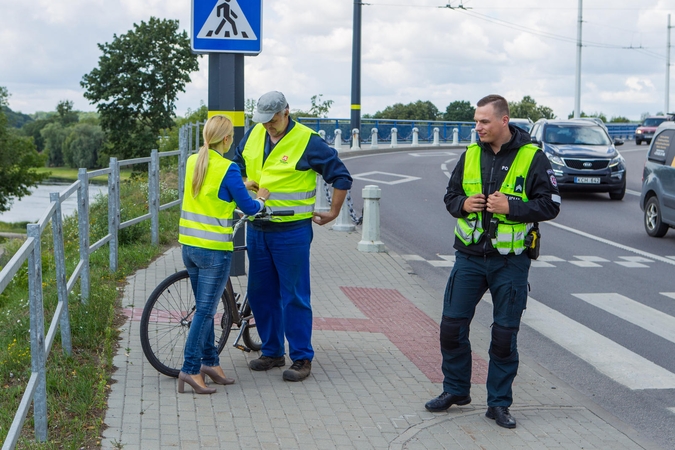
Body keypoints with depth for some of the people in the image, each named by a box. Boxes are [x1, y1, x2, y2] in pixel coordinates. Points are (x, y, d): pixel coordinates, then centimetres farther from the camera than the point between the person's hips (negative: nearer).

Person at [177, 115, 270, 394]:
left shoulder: (192, 161, 6)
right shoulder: (228, 169, -15)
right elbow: (248, 207, -9)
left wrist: (242, 186, 28)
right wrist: (262, 198, 12)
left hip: (189, 245, 7)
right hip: (214, 249, -7)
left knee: (204, 307, 17)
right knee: (205, 311, -2)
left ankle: (210, 362, 24)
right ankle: (190, 369, -3)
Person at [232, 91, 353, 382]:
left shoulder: (307, 142, -10)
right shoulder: (253, 135, 7)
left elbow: (341, 177, -5)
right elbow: (238, 166, 24)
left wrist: (333, 213, -3)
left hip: (291, 232, -6)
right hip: (257, 229, 6)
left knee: (294, 297, -2)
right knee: (260, 293, 11)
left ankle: (302, 358, 6)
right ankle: (272, 352, 24)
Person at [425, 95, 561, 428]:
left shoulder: (532, 157, -6)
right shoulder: (470, 155, 6)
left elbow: (550, 205, -8)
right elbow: (450, 195, 14)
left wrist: (511, 207, -20)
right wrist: (463, 204, -8)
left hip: (510, 260, -3)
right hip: (469, 255, 4)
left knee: (504, 334, 4)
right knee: (452, 325, 5)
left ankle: (499, 403, 17)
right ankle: (455, 390, 25)